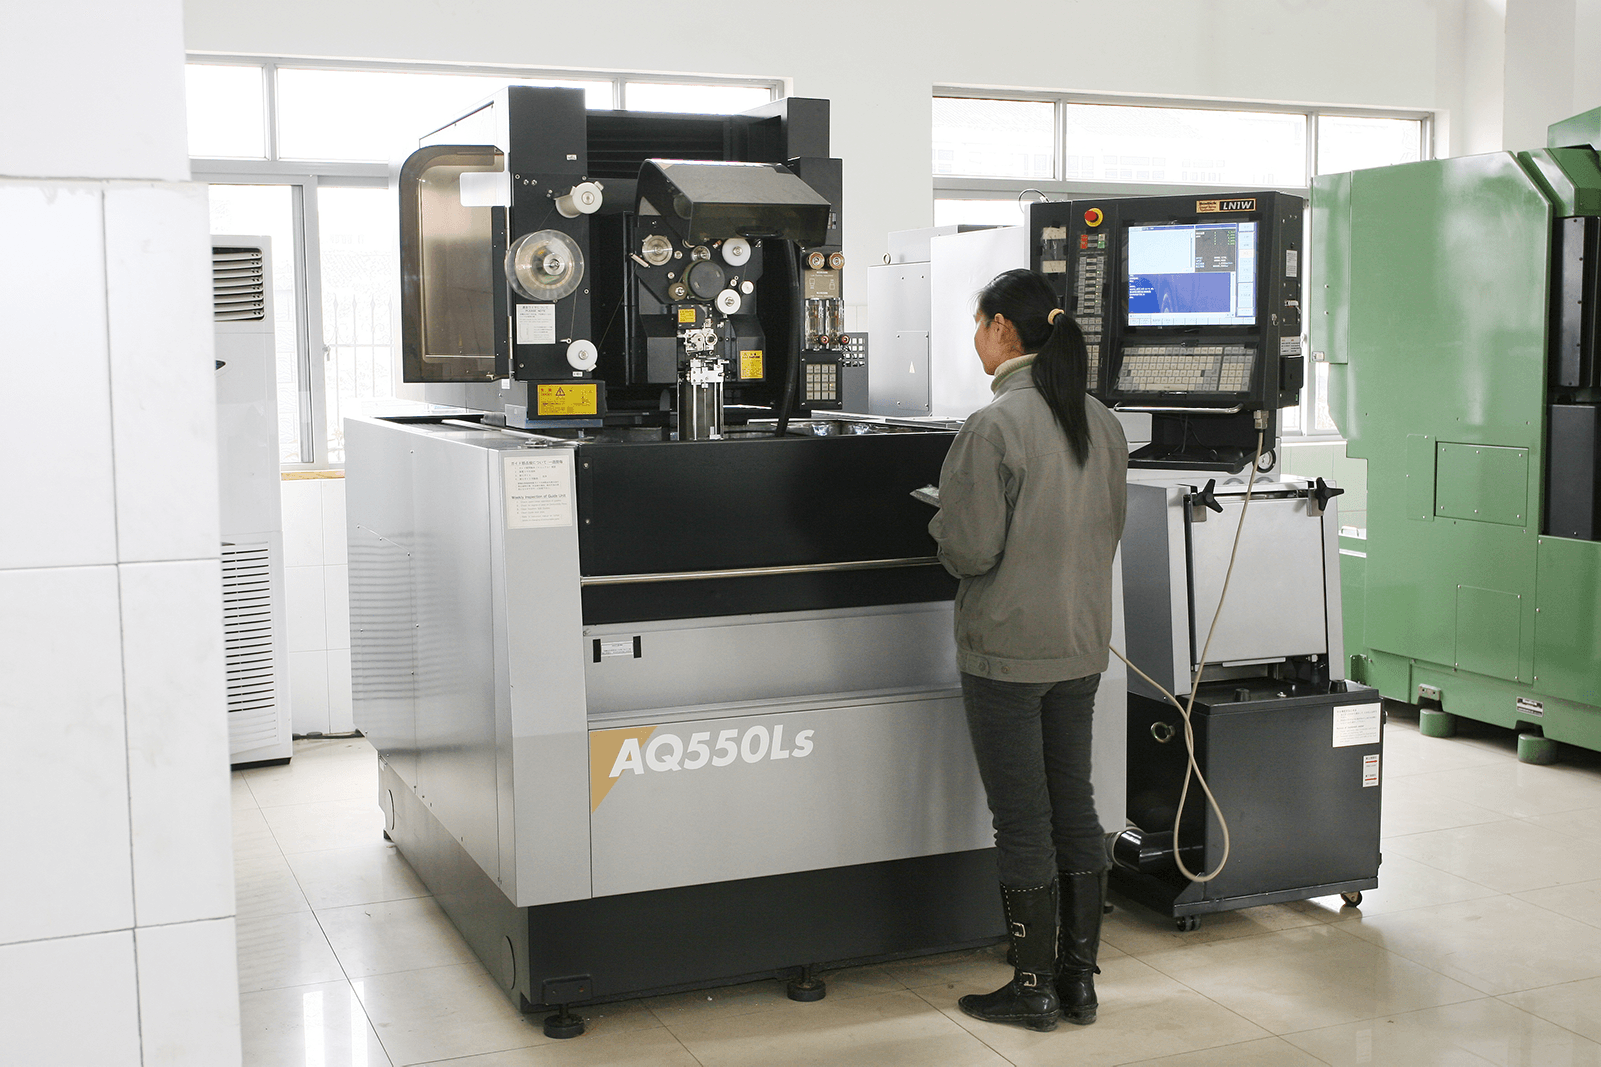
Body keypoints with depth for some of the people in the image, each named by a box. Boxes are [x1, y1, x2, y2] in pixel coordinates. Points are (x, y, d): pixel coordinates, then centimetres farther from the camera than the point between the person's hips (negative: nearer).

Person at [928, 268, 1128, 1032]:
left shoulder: (994, 425, -18)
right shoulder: (1102, 423, 5)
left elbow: (970, 550, -17)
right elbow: (1109, 530, 13)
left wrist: (944, 526, 3)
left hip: (1007, 648, -7)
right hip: (1082, 643, 7)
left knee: (1022, 822, 2)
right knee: (1074, 805, 15)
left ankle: (1032, 989, 13)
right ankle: (1079, 978, 24)